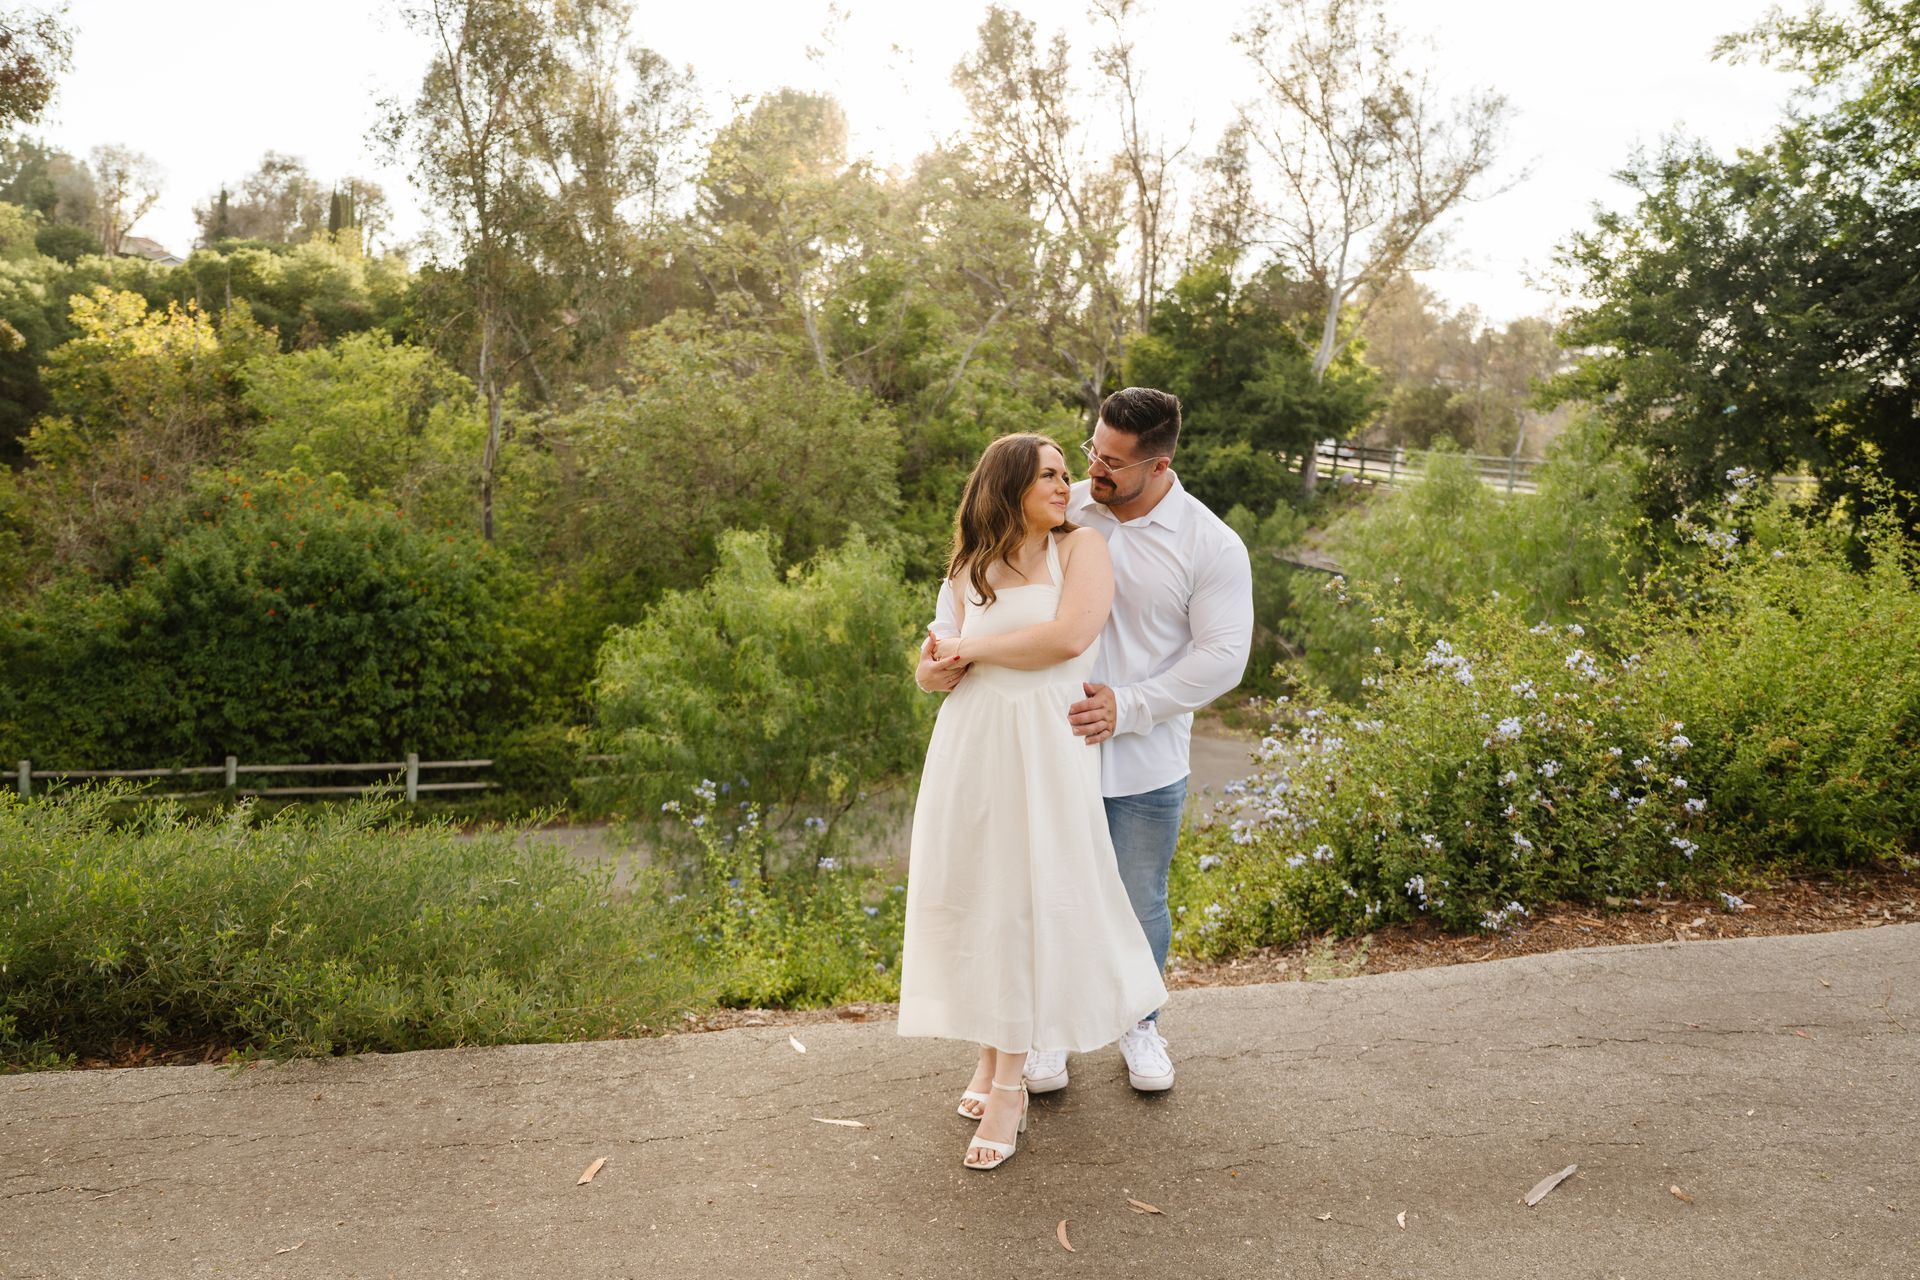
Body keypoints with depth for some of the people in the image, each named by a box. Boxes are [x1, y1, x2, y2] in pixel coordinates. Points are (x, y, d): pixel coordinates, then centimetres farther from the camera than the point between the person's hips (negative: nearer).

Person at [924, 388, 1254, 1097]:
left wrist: (1126, 707, -19)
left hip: (1144, 766, -1)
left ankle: (1139, 1024, 40)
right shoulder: (1059, 512, -2)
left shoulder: (1211, 546, -8)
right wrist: (948, 635, -18)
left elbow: (1223, 656, -11)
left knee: (1139, 906, 15)